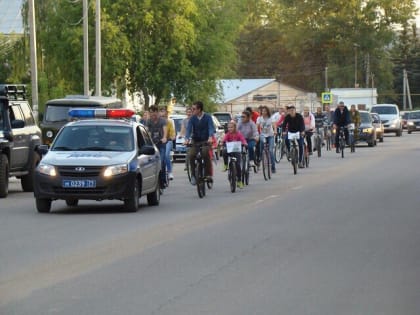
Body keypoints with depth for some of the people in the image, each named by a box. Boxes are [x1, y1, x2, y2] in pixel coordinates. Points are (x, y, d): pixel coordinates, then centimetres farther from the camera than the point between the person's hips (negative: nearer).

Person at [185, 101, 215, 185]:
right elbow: (189, 129, -10)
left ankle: (208, 174, -14)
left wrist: (210, 137, -38)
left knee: (206, 154, -27)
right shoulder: (192, 118, -1)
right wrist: (187, 138, -29)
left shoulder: (207, 117, -7)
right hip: (195, 141, 3)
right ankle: (193, 174, 2)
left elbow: (211, 127, -18)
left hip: (205, 140, -3)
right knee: (191, 155, -17)